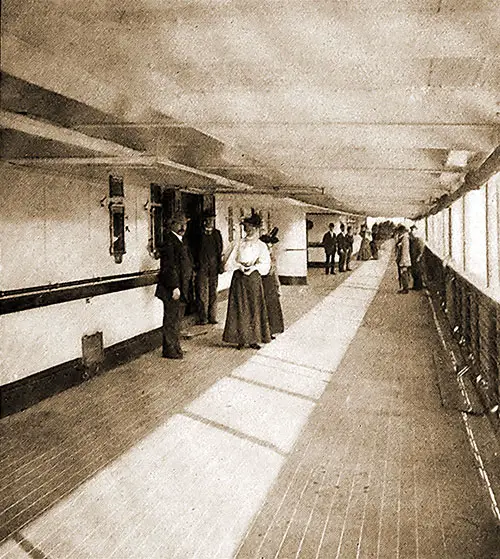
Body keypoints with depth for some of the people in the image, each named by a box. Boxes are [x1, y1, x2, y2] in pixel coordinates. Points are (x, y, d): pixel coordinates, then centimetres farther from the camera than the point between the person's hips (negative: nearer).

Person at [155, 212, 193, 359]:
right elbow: (168, 266, -21)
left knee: (176, 319, 16)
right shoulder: (169, 241, -15)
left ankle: (175, 348, 26)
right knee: (171, 320, -2)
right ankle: (169, 350, 7)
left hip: (181, 288, 10)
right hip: (173, 288, -10)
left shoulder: (180, 241, 16)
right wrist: (175, 287, -23)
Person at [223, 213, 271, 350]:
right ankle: (241, 338, 4)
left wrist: (254, 267, -17)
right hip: (239, 278, 0)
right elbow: (230, 261, 4)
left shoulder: (261, 246, 8)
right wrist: (239, 266, -13)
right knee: (239, 308, -2)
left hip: (254, 278, 0)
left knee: (254, 308, 0)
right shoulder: (239, 244, 9)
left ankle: (253, 339, 5)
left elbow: (266, 264, -2)